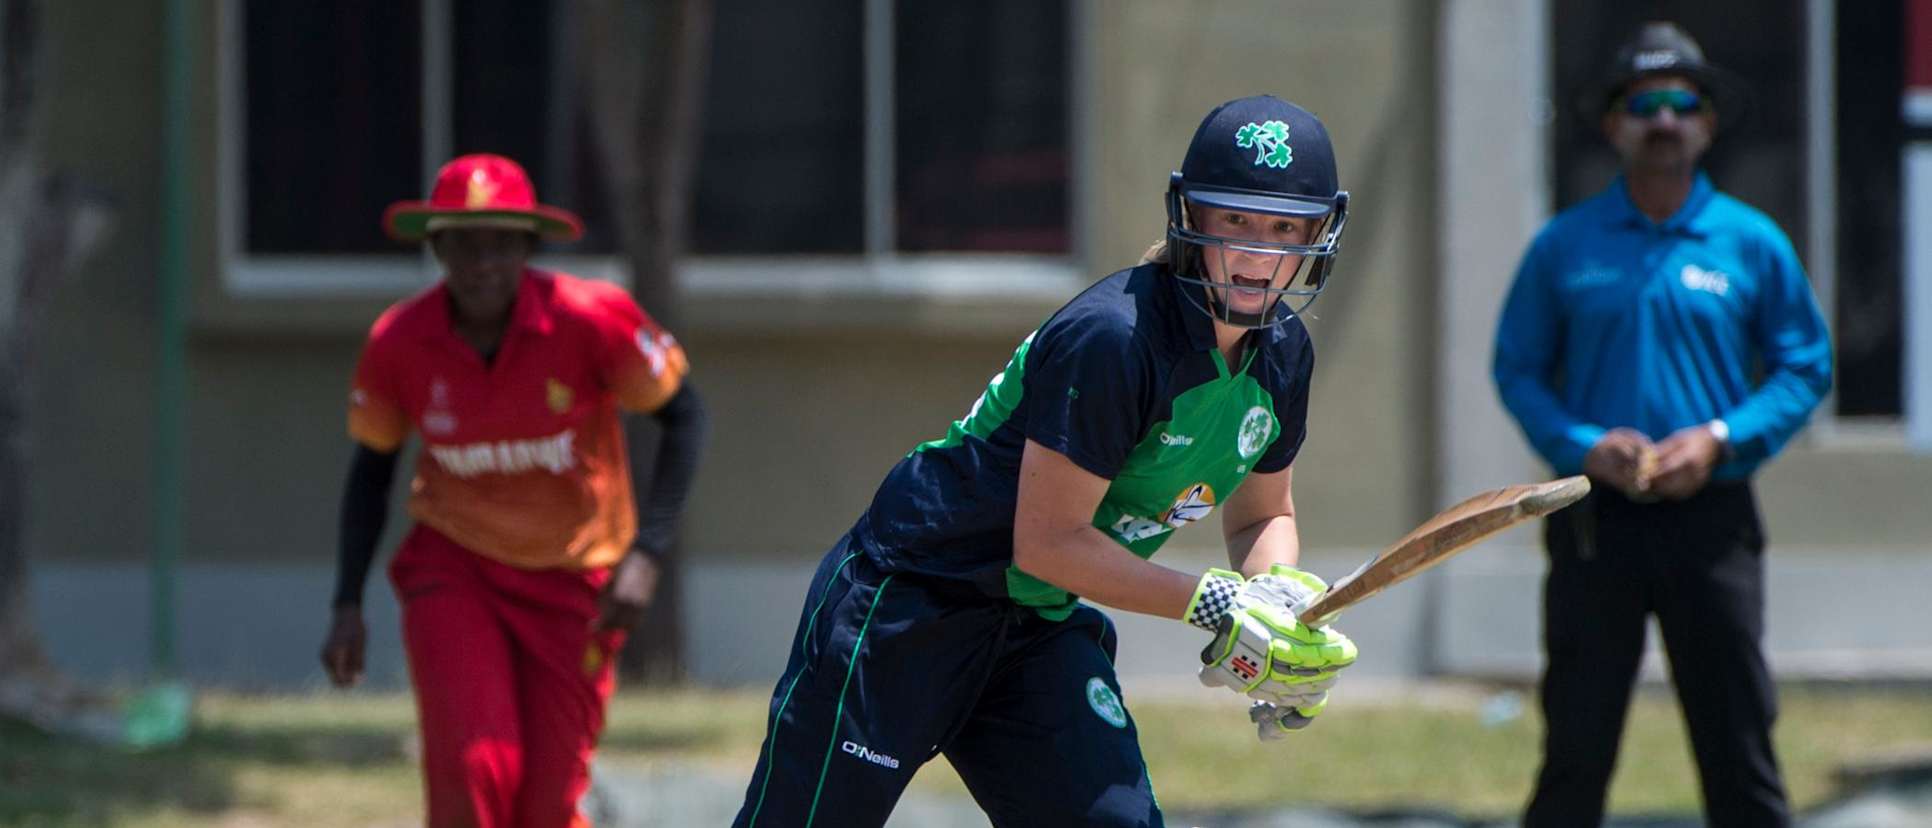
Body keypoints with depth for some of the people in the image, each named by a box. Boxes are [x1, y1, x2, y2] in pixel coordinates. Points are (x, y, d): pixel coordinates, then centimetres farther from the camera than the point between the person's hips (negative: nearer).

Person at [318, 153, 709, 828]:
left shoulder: (591, 318, -19)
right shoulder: (399, 342, -12)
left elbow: (683, 416, -9)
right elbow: (373, 463, 5)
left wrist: (645, 554, -20)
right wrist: (347, 606, 1)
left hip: (574, 579, 0)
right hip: (453, 568, 0)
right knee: (472, 771, -21)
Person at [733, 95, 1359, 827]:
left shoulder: (1281, 354, 0)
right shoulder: (1111, 336, -26)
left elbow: (1261, 516, 15)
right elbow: (1046, 541, -24)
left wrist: (1278, 593, -8)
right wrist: (1216, 606, -25)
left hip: (1041, 630, 7)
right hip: (903, 606, -7)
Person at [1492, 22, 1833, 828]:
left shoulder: (1752, 243, 4)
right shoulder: (1564, 247, 5)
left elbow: (1806, 367, 7)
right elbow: (1517, 369, 8)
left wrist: (1722, 439, -9)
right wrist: (1583, 446, -10)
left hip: (1711, 518, 0)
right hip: (1596, 519, 0)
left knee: (1737, 730, 1)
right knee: (1576, 739, 0)